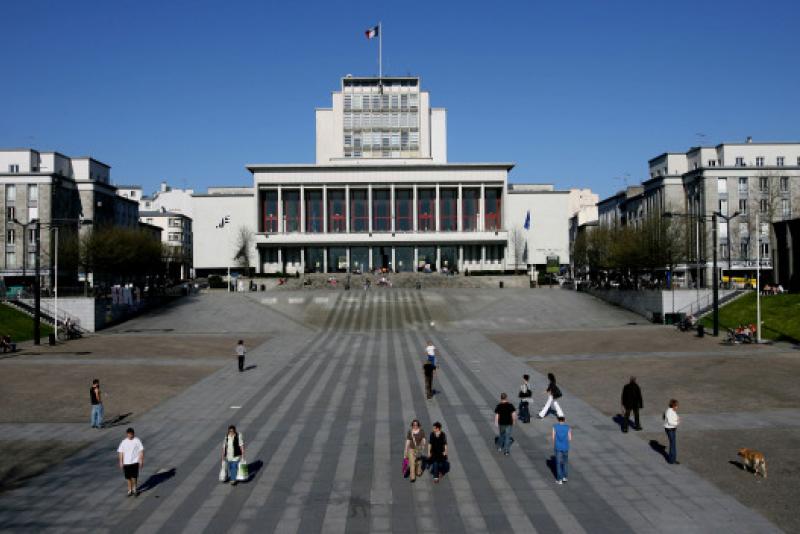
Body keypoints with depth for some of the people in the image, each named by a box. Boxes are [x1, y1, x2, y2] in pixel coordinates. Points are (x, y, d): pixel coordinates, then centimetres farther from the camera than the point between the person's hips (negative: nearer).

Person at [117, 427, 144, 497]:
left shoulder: (137, 441, -6)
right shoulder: (124, 442, 0)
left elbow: (141, 451, -3)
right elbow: (120, 452, 5)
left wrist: (141, 460, -6)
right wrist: (121, 462, 3)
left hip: (135, 462, -2)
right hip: (126, 462, 2)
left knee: (134, 477, -4)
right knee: (128, 478, 9)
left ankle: (135, 489, 17)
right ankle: (130, 490, 24)